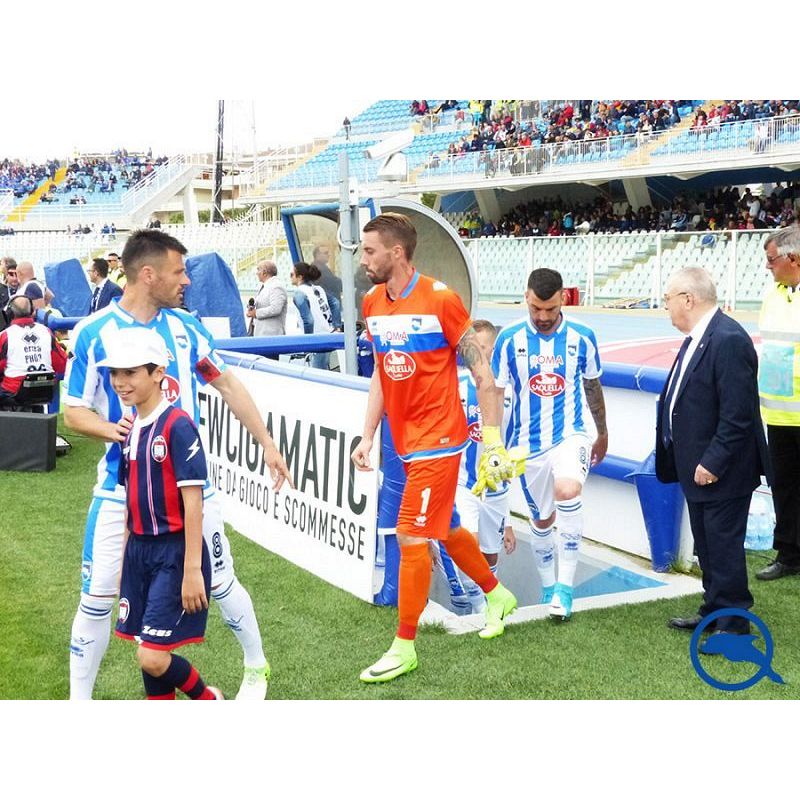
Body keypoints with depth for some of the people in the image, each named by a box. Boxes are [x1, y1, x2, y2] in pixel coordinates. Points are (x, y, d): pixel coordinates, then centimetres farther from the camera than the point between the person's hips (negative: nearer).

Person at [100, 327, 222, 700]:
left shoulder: (178, 426, -15)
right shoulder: (130, 430, 8)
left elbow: (193, 502, -17)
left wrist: (192, 570, -19)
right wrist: (124, 564, 18)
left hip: (175, 551, -8)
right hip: (139, 551, 8)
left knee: (152, 657, -8)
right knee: (148, 657, 12)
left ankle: (209, 701, 19)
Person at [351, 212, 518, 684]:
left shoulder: (440, 299, -15)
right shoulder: (373, 304, 5)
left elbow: (482, 373, -11)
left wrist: (494, 442, -12)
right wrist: (368, 436, 11)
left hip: (438, 438, -7)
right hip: (406, 441, 7)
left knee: (412, 535, -7)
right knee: (446, 527, 19)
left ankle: (405, 647, 7)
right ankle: (498, 595, 42)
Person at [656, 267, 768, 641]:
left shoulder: (728, 340, -23)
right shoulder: (697, 338, 7)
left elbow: (738, 414, -25)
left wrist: (713, 463, -22)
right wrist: (694, 461, 13)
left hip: (721, 471, -10)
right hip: (698, 466, 10)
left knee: (723, 546, 2)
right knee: (707, 545, 20)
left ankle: (734, 623, 15)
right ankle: (714, 609, 34)